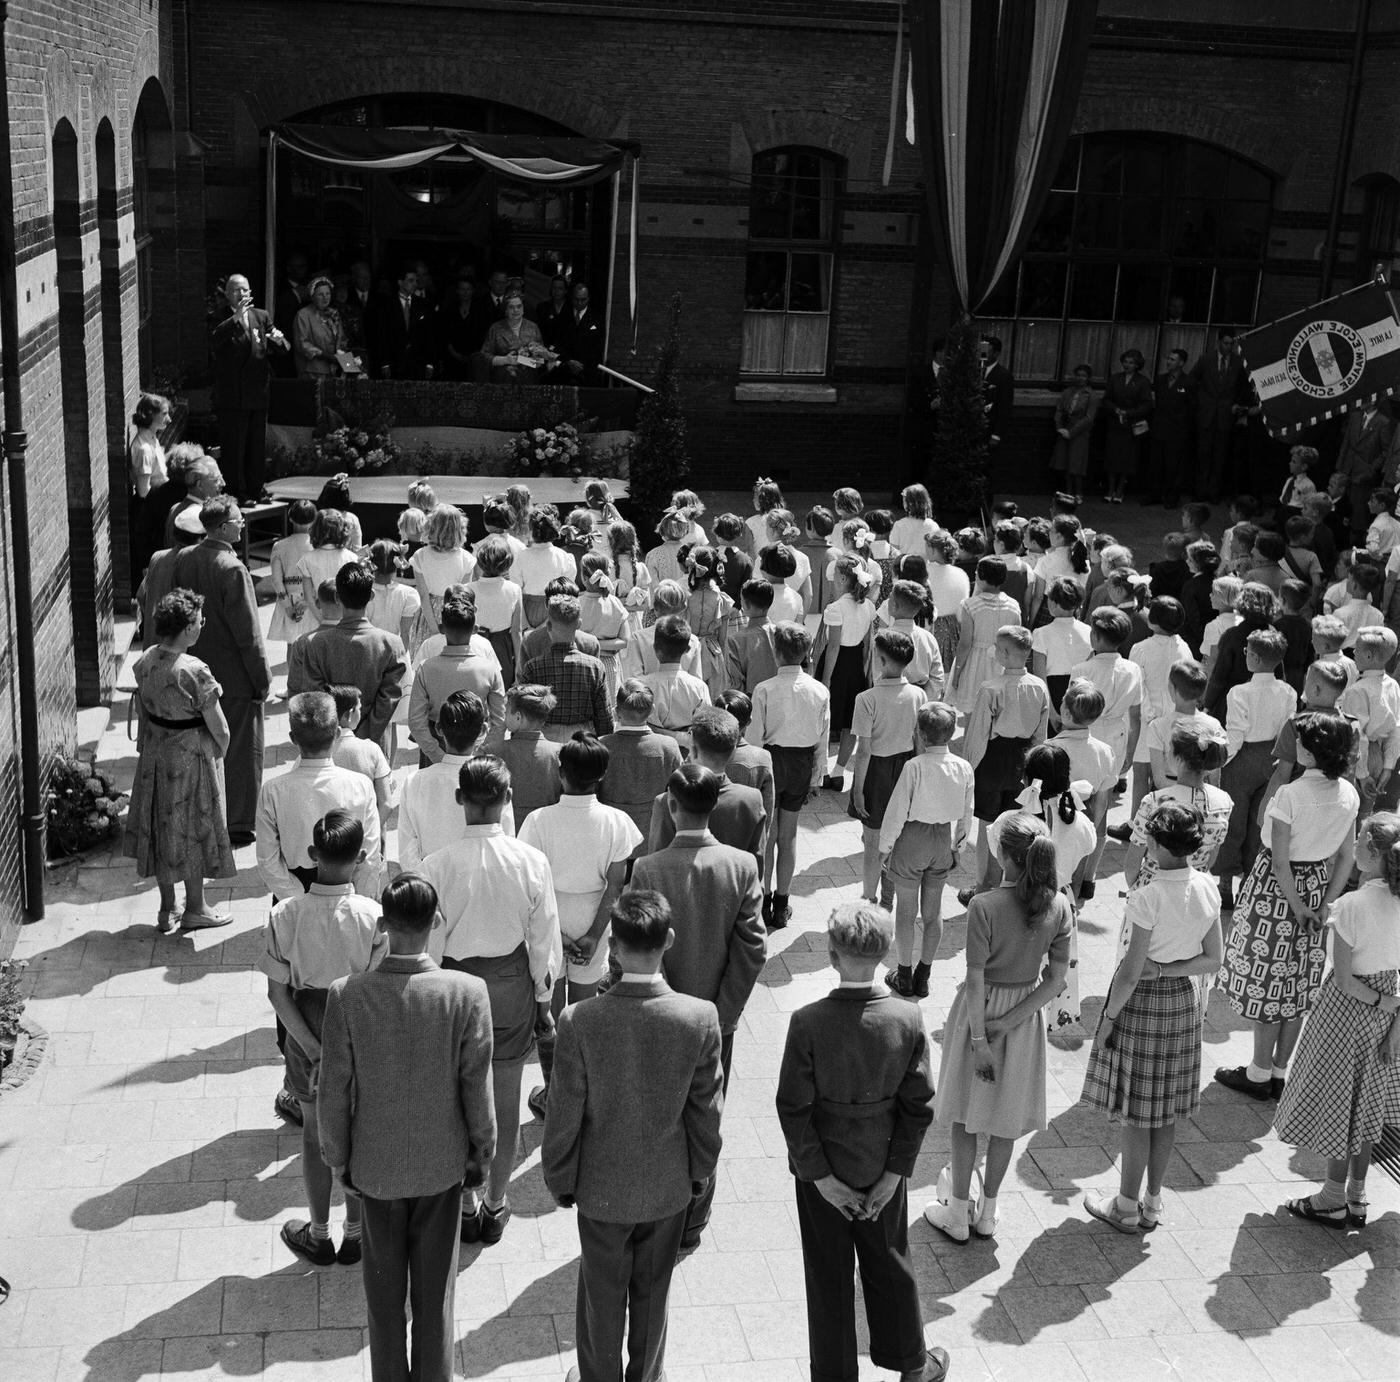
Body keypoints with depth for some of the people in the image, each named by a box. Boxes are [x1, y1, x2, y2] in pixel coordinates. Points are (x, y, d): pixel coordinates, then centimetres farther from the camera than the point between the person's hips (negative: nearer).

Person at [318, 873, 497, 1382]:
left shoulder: (347, 995, -21)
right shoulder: (468, 992, -22)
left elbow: (333, 1092, -12)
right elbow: (477, 1088, -12)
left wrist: (338, 1160, 5)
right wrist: (481, 1154, 5)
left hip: (376, 1166, 0)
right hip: (443, 1163, 0)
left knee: (384, 1291, 20)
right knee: (436, 1288, 19)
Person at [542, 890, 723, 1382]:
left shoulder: (579, 1022, -27)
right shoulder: (701, 1018, -22)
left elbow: (564, 1116, -15)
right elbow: (707, 1109, -9)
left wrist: (560, 1180, 2)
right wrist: (701, 1168, 9)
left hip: (603, 1188, -1)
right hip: (669, 1185, 1)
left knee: (603, 1293, 22)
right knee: (652, 1291, 24)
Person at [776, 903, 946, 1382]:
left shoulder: (807, 1023, -24)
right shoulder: (908, 1021, -17)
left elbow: (793, 1108, -18)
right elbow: (919, 1107, -10)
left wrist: (819, 1174, -9)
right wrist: (895, 1172, -2)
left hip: (823, 1168, -2)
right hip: (882, 1166, 2)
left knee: (828, 1275, 16)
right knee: (889, 1264, 23)